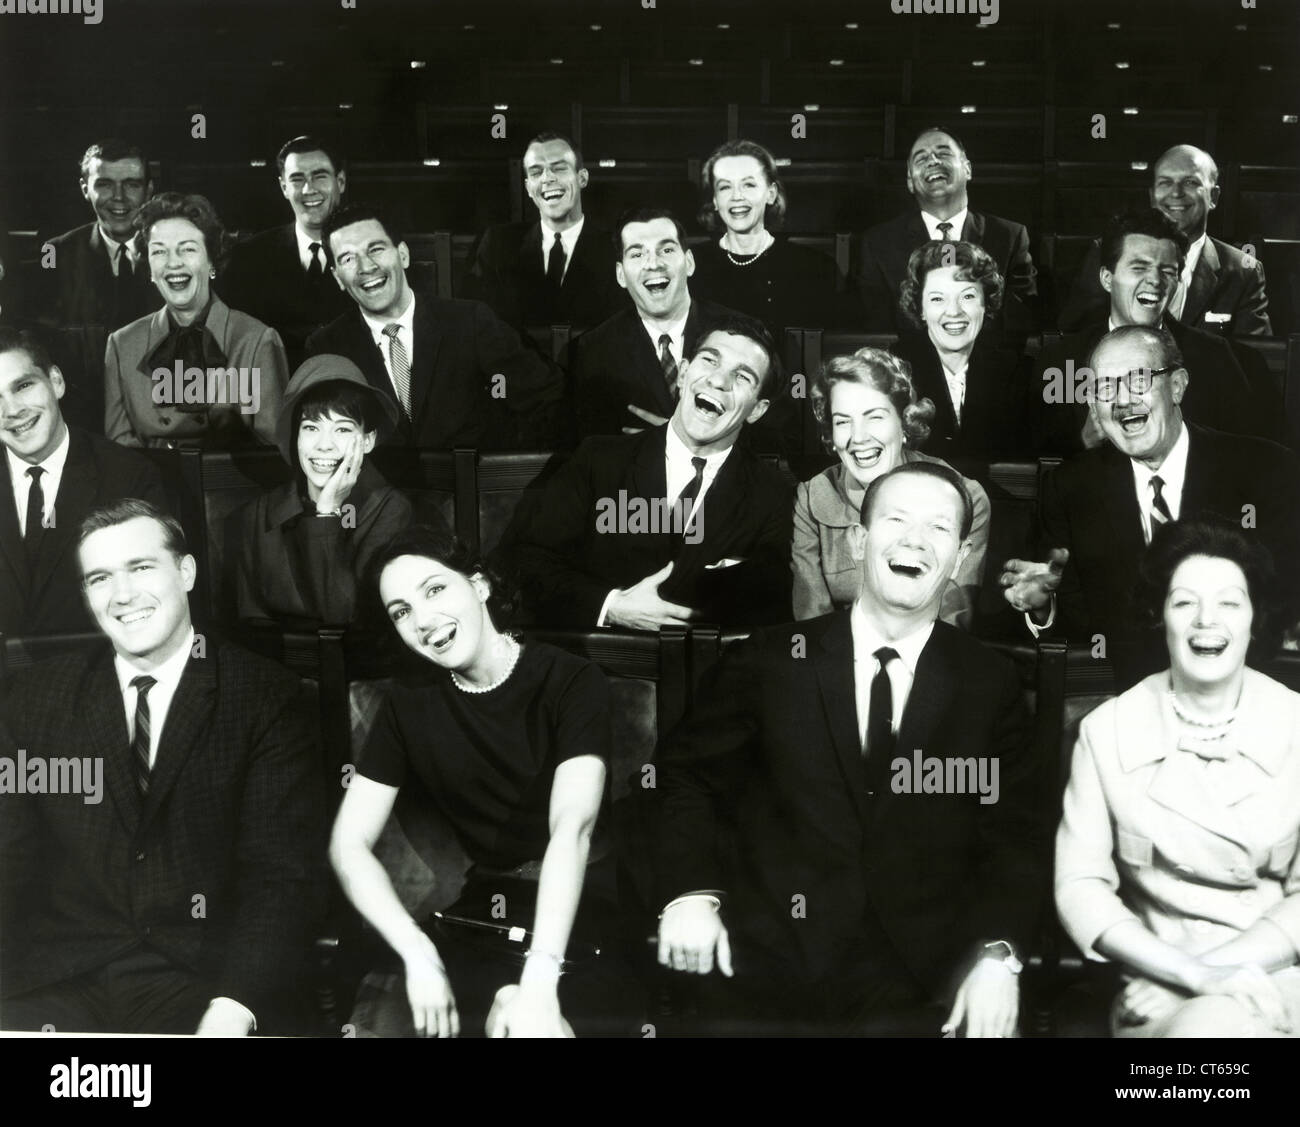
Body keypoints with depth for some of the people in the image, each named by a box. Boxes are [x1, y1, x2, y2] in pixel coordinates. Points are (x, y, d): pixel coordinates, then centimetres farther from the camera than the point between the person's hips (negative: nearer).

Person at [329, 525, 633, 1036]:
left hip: (587, 905, -4)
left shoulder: (572, 681, -10)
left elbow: (572, 827, -24)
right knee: (393, 1021, -20)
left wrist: (538, 982, -36)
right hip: (486, 912, 4)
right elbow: (349, 844, -3)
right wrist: (419, 955, -20)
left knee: (536, 1024, -30)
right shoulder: (409, 703, 3)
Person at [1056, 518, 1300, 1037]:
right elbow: (1080, 884, -4)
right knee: (1203, 1027, -34)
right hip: (1158, 979, 0)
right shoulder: (1108, 729, 0)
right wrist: (1191, 972, -17)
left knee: (1216, 1021, -33)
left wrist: (1219, 966, -14)